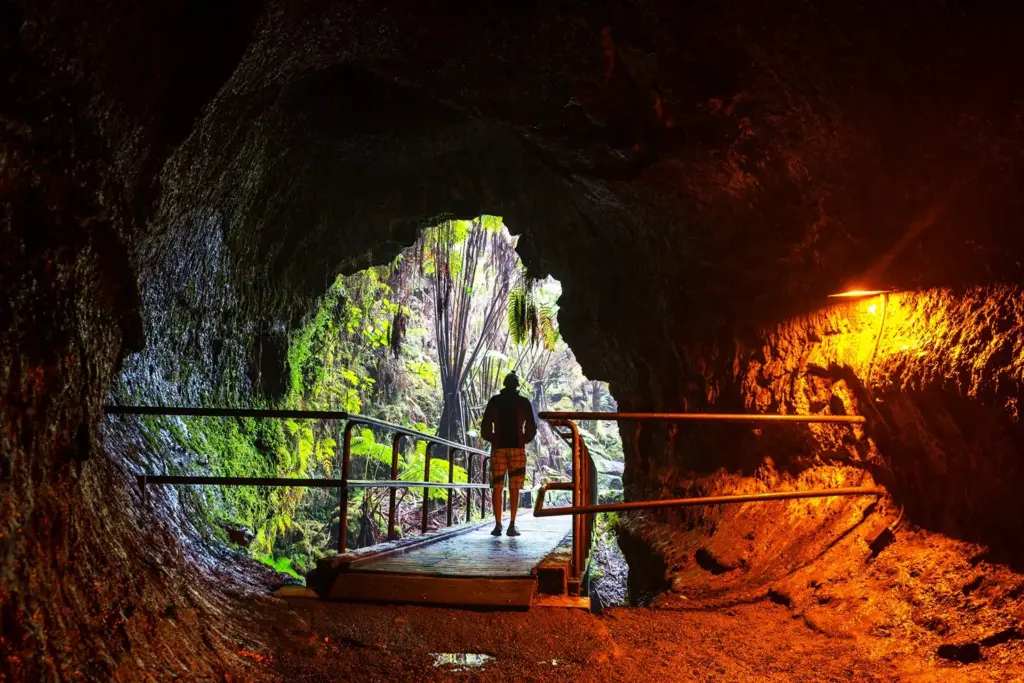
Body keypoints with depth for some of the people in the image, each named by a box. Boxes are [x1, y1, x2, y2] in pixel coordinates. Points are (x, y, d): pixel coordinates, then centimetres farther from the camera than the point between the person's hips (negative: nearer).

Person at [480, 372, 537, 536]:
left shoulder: (495, 401, 5)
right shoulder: (524, 402, 4)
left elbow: (485, 427, 1)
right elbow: (531, 428, 1)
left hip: (498, 447, 0)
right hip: (517, 448, 0)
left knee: (497, 487, 4)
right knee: (514, 488, 2)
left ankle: (498, 525, -1)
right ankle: (512, 526, -3)